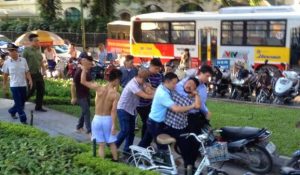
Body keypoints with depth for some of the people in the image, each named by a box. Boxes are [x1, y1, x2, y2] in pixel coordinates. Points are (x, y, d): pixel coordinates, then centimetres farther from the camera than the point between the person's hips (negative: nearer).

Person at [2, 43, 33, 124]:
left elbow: (27, 72, 4)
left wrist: (30, 80, -9)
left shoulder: (23, 60, -1)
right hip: (14, 86, -3)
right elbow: (5, 75, 5)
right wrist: (4, 85, 7)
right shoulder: (7, 62, -4)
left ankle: (12, 111, 40)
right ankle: (23, 119, 2)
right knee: (19, 104, -5)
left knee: (22, 103, 14)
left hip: (23, 85, 3)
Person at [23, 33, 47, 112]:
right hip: (31, 74, -7)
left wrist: (43, 69, 13)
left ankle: (39, 107, 20)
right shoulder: (27, 50, -11)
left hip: (38, 74, 7)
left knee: (41, 90, 8)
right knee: (31, 91, -3)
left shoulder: (38, 50, 10)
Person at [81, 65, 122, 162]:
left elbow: (83, 81, -4)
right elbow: (113, 111, -17)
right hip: (108, 119, -1)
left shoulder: (98, 88, -11)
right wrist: (114, 125, -13)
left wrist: (84, 68, 3)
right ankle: (115, 160, 28)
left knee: (101, 145, 9)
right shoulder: (116, 94, -15)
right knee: (112, 143, 18)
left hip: (97, 119, 1)